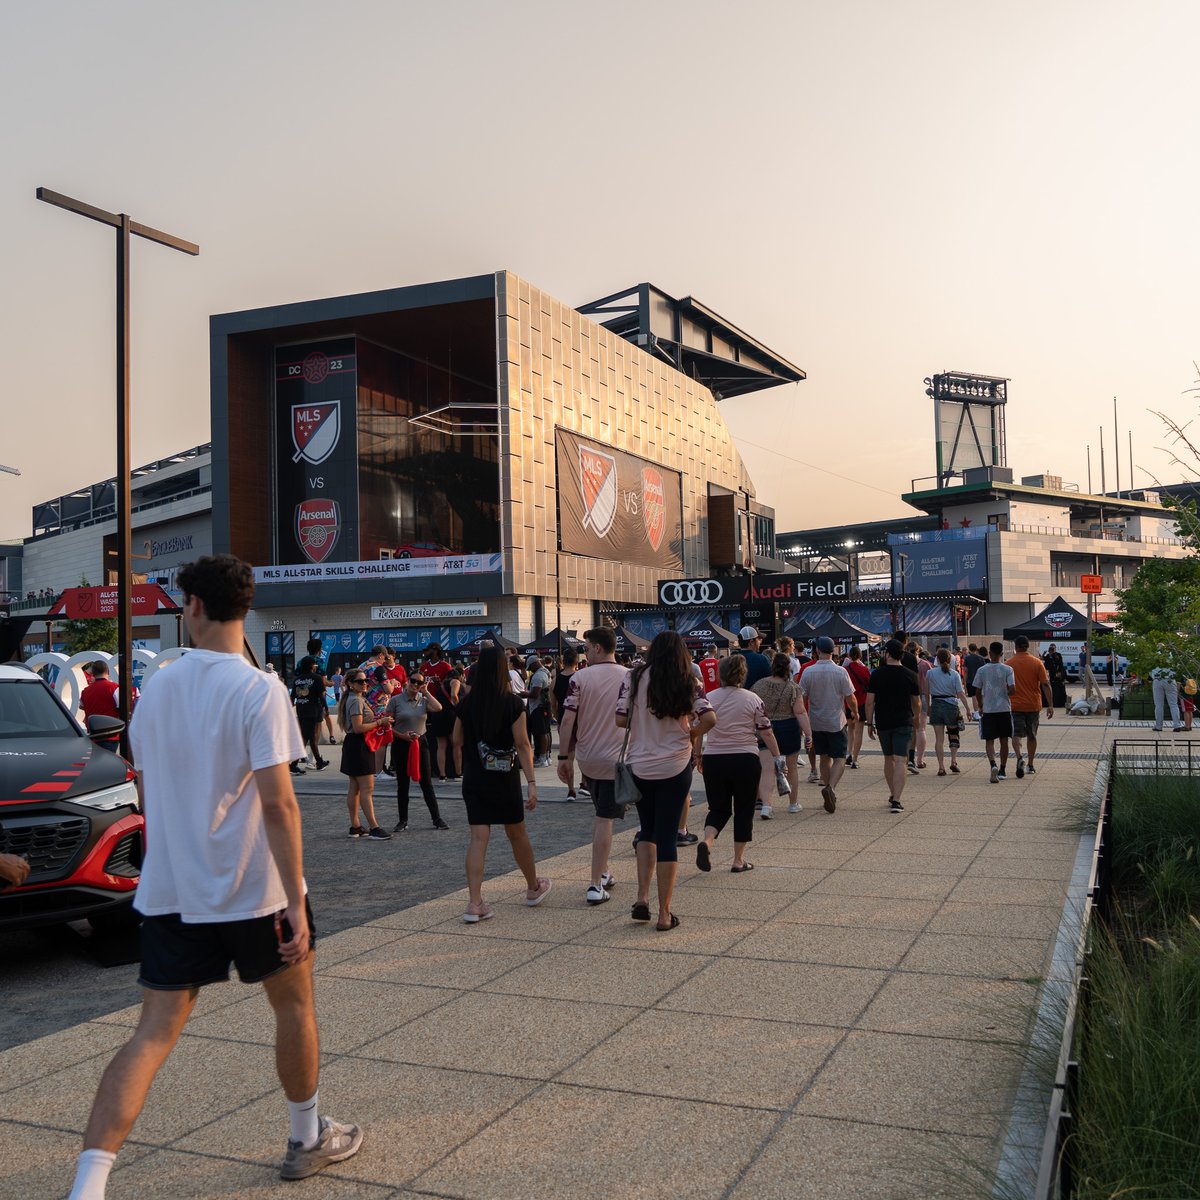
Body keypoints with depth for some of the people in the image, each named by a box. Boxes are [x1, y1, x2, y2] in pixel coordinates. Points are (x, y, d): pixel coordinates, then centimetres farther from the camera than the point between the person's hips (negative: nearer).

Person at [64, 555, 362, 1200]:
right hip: (254, 889, -4)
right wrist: (296, 904, -18)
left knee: (153, 1034, 6)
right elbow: (277, 804, -20)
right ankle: (307, 1139, 34)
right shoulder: (258, 691, -15)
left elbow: (148, 794, 13)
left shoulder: (157, 688, 3)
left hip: (169, 892, 4)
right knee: (294, 1003, 18)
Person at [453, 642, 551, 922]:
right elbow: (522, 745, -14)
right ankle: (534, 888, 35)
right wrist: (532, 782, -13)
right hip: (505, 779, -2)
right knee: (517, 834, 15)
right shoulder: (513, 704, -11)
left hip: (474, 780, 2)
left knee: (478, 838, 1)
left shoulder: (467, 704, -2)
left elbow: (457, 741, 7)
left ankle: (474, 904, -7)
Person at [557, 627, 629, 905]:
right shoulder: (630, 677, -4)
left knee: (600, 814, 21)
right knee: (605, 819, 0)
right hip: (616, 758, -2)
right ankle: (596, 885, -2)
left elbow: (567, 720, -9)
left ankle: (603, 872, 26)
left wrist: (564, 758, -2)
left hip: (586, 758, 2)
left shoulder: (579, 678, -5)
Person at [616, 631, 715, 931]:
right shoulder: (687, 682, -3)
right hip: (676, 767, -1)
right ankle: (665, 914, 9)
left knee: (647, 831, 20)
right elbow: (709, 718, -13)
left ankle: (642, 897, 8)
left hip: (639, 766, 1)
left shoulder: (636, 676, -4)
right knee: (667, 837, 5)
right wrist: (691, 735, 5)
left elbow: (620, 719, -9)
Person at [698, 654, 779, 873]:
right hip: (746, 760, -2)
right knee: (743, 810, 11)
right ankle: (739, 860, 15)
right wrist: (777, 756, 7)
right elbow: (766, 732, -2)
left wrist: (697, 756, 16)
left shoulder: (708, 698, 1)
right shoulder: (753, 699, -3)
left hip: (713, 759, 2)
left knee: (718, 808, 14)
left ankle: (706, 841, -14)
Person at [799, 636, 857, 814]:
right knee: (839, 759, 2)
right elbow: (850, 698, -7)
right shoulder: (840, 672, -11)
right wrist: (855, 712, 13)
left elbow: (802, 698, -4)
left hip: (816, 722, 3)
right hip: (836, 722, -3)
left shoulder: (808, 671, -7)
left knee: (825, 757, 16)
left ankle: (828, 792, 21)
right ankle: (830, 787, -21)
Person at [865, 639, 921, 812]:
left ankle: (892, 796, 28)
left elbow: (870, 701, -4)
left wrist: (869, 723, 5)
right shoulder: (910, 675, -1)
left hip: (883, 723, 1)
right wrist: (916, 719, 26)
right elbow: (916, 702, 8)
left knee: (888, 759, 17)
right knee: (900, 761, -5)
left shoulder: (876, 674, -3)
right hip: (904, 723, -1)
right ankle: (896, 800, -15)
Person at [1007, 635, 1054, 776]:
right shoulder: (1036, 662, -3)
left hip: (1015, 705, -2)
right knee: (1032, 736, 15)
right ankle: (1030, 765, 22)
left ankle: (1020, 758, -28)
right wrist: (1050, 705, -2)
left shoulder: (1009, 663, -4)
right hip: (1033, 705, 2)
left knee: (1016, 734, -3)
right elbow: (1045, 684, -5)